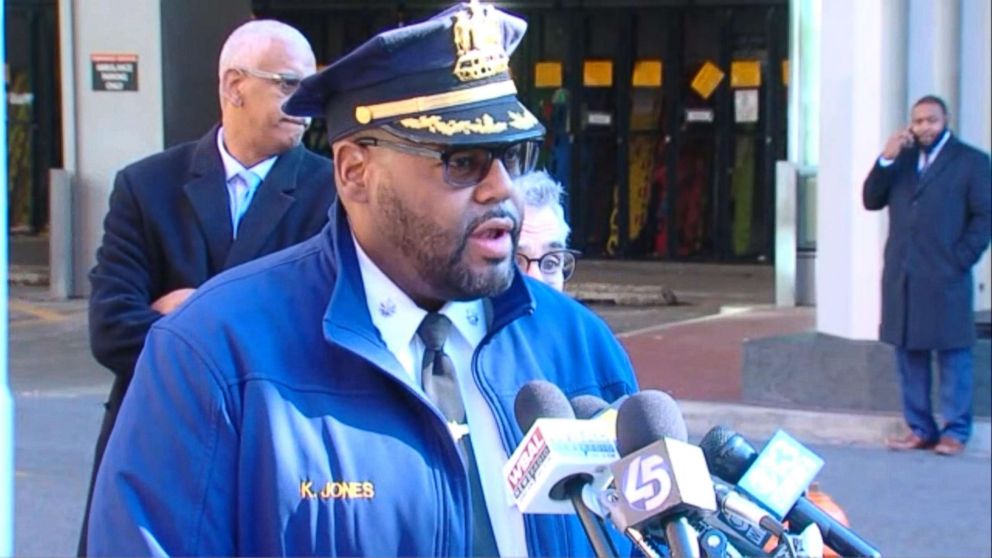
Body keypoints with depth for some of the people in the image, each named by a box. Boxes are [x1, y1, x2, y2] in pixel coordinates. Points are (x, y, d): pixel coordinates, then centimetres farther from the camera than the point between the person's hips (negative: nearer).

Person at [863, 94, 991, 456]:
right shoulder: (900, 158, 17)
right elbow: (871, 200, 8)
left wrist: (961, 259, -9)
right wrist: (886, 160, -4)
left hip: (945, 278, -5)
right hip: (902, 277, 5)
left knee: (953, 355, -1)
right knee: (909, 353, 6)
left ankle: (955, 431, 2)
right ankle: (919, 429, 13)